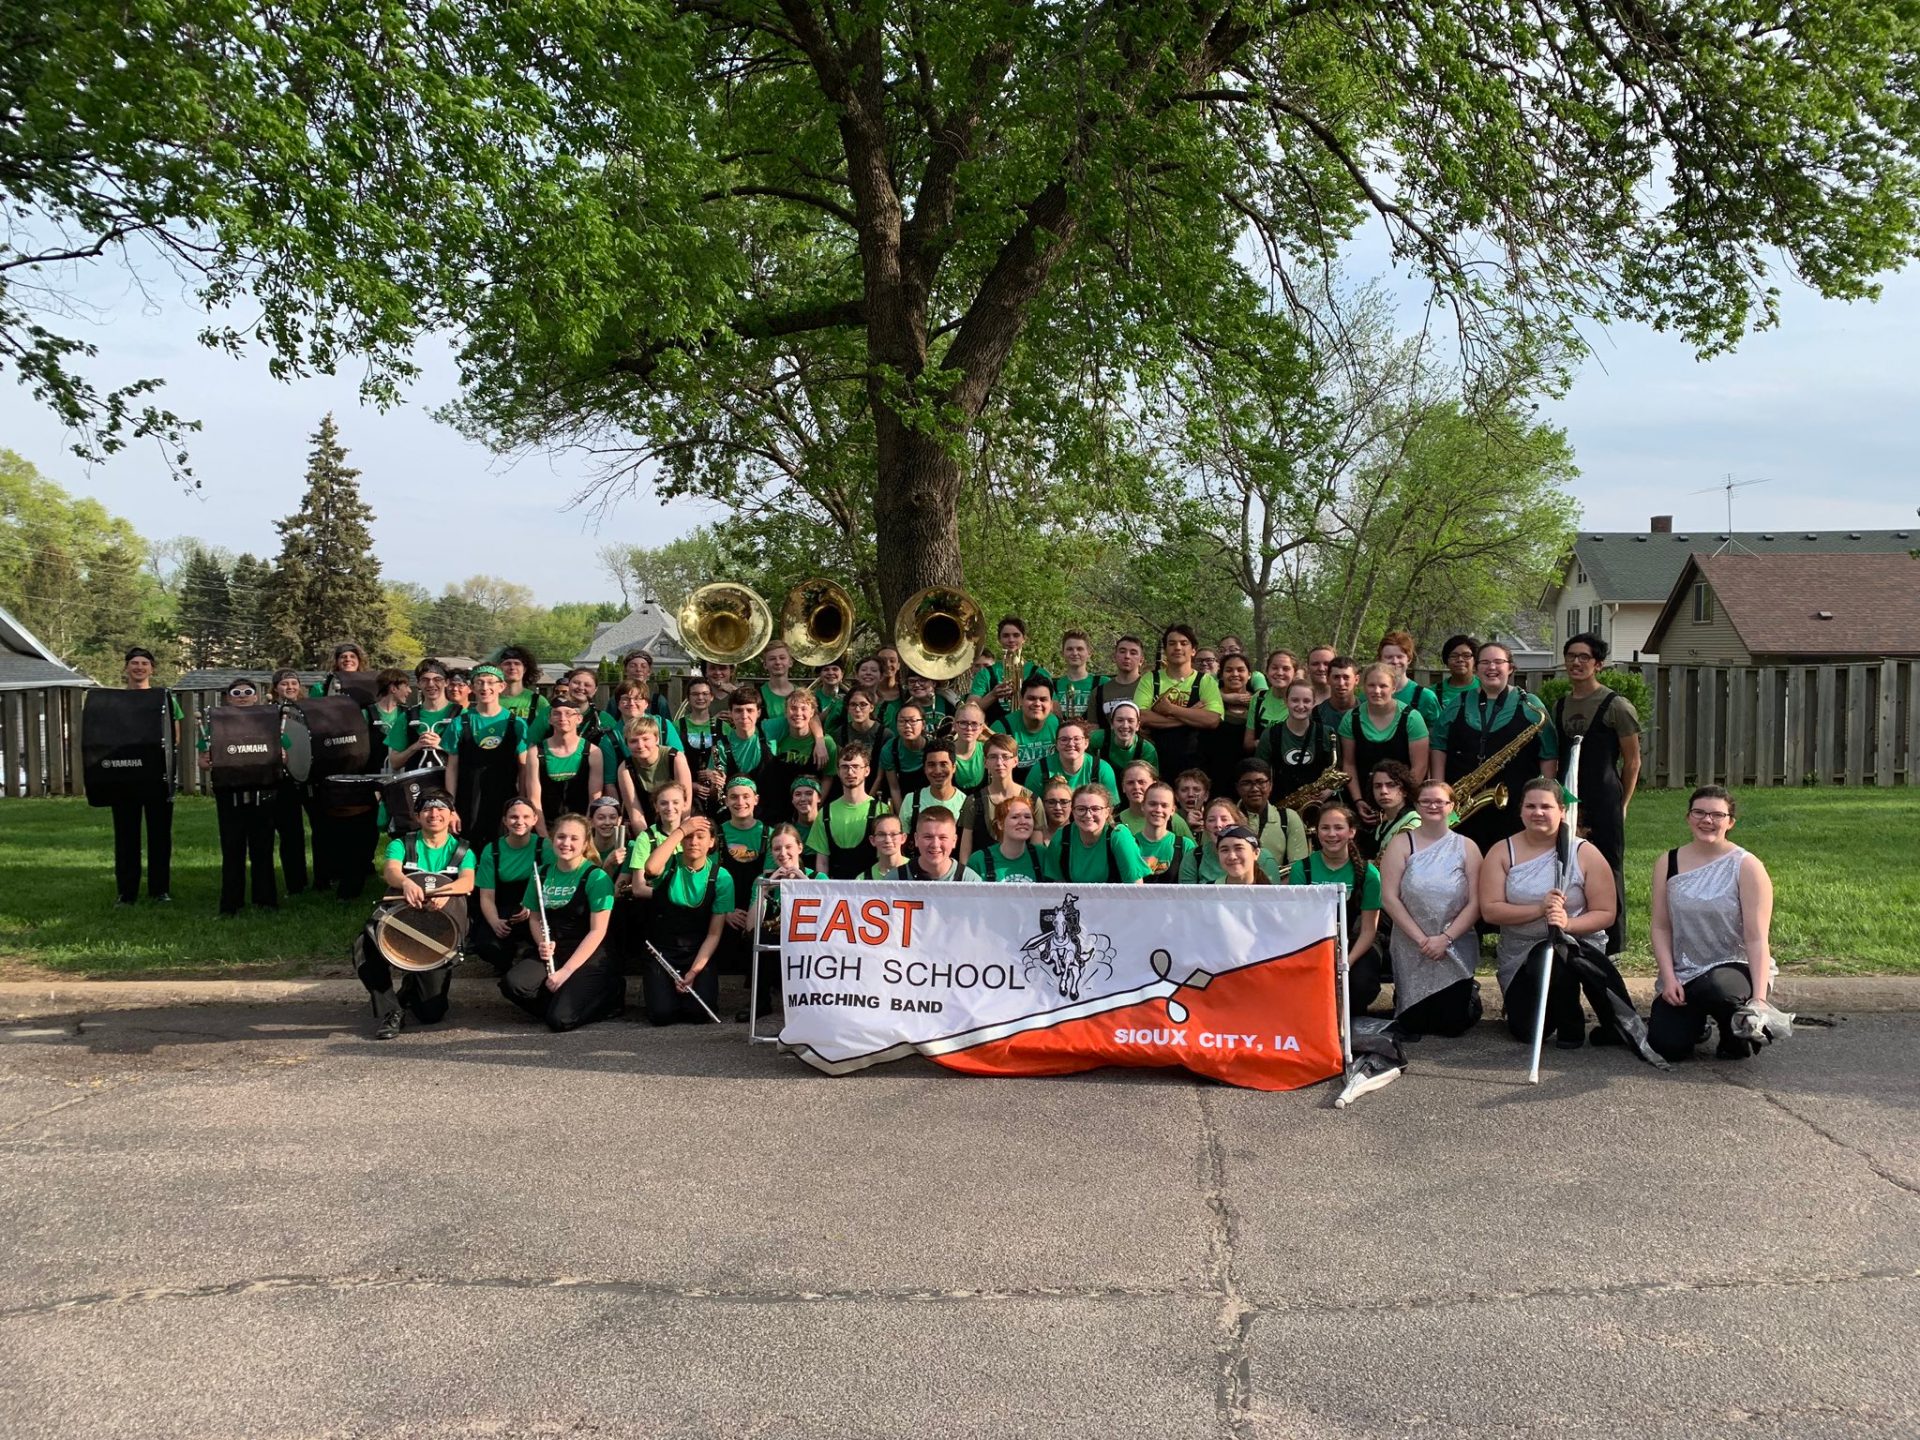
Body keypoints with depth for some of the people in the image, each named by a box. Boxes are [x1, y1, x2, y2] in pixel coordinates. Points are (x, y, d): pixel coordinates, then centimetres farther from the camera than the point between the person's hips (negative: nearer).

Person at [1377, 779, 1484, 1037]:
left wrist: (1445, 938, -16)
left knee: (1451, 1024, -2)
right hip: (1411, 948, 0)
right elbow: (1389, 898, -10)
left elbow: (1475, 903, -5)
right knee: (1414, 1025, 0)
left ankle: (1468, 994, 32)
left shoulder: (1467, 848, 0)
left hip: (1456, 948, 0)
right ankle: (1402, 997, 35)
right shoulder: (1400, 844, -3)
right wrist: (1421, 939, -16)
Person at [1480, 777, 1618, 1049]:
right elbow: (1489, 910, -12)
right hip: (1519, 957, 2)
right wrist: (1539, 909, -26)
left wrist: (1568, 923, -27)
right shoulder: (1502, 853, -3)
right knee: (1526, 1031, -9)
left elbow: (1606, 913, -7)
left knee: (1548, 962, -37)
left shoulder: (1585, 854, -5)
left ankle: (1571, 1026, -7)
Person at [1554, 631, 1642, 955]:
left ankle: (1611, 942, 7)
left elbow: (1632, 761, -1)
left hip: (1604, 800, -5)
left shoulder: (1616, 706, -5)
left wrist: (1622, 805, 0)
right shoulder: (1559, 706, 13)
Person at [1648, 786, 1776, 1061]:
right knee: (1666, 1046, -17)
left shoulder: (1747, 867, -8)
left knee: (1714, 988, -39)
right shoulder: (1667, 864, 3)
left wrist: (1759, 997, -22)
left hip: (1736, 967, -3)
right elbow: (1661, 928, 1)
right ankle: (1696, 1021, 20)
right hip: (1682, 974, 3)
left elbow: (1757, 939, -13)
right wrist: (1669, 979, -12)